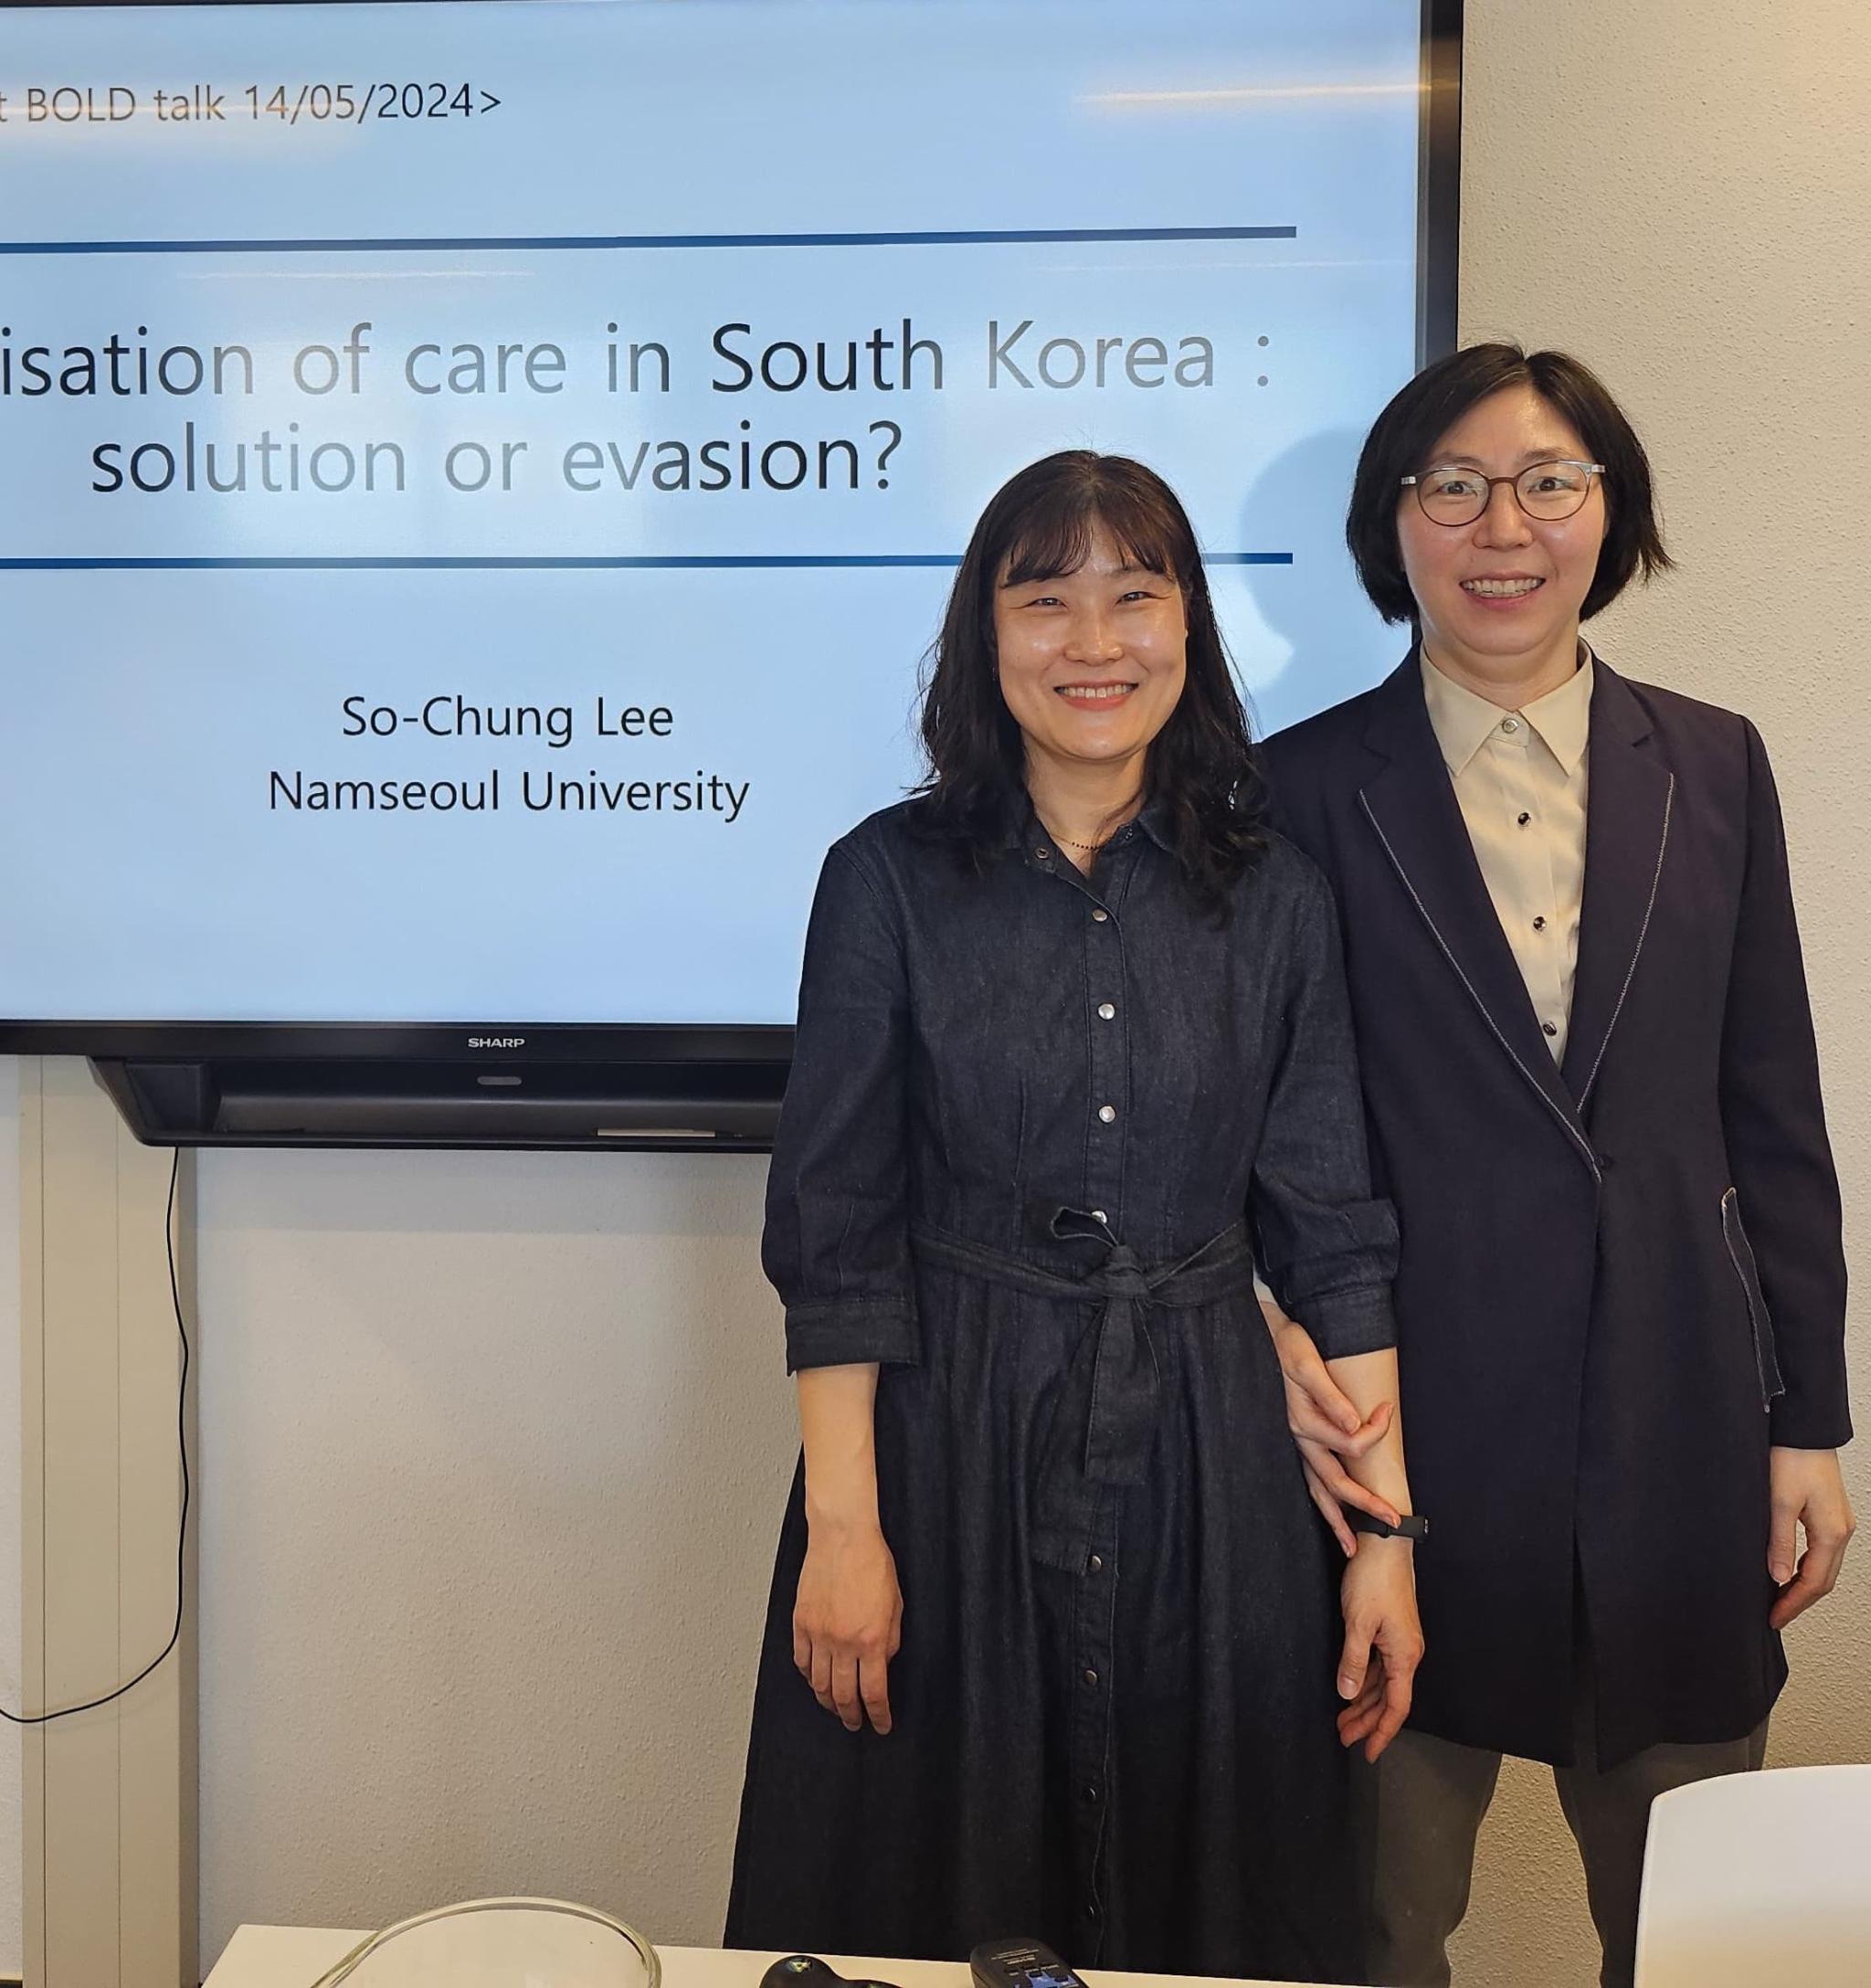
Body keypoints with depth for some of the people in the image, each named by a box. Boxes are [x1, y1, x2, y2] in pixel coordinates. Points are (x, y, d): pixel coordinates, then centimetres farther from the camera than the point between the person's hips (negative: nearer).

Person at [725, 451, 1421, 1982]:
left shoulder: (1274, 898, 0)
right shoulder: (892, 880, -5)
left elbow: (1333, 1234, 2)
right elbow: (833, 1228, -5)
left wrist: (1384, 1531, 0)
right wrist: (841, 1526, -8)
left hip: (1201, 1454, 2)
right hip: (945, 1448, -1)